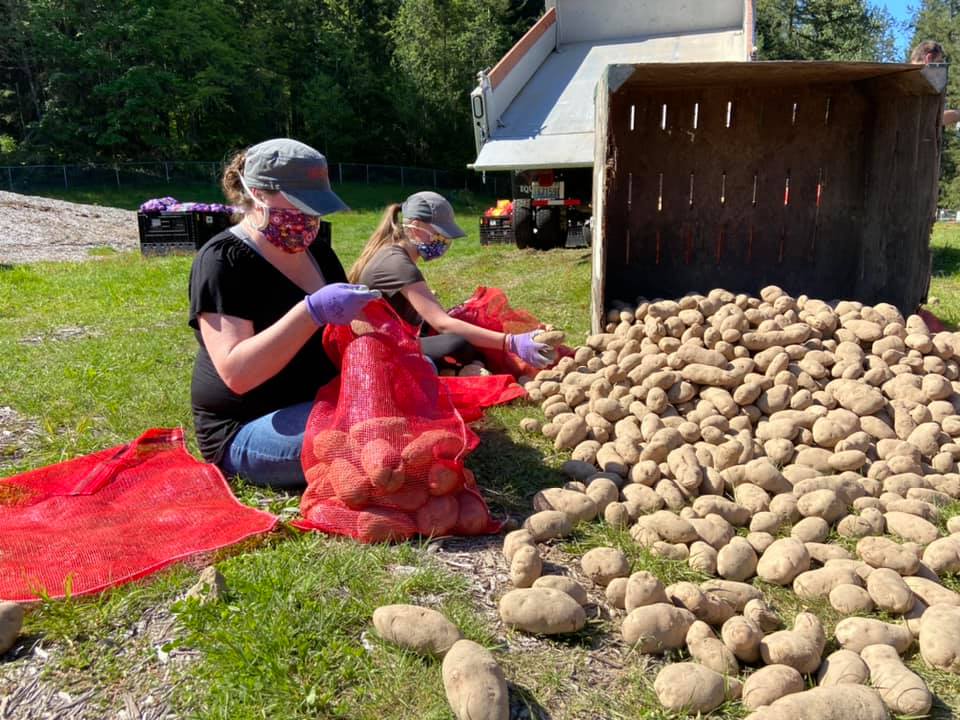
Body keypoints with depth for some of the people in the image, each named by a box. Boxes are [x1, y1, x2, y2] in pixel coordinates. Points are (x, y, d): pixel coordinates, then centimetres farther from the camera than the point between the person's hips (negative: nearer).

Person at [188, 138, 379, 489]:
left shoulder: (317, 253, 8)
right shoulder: (223, 262, -16)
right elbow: (236, 373, -27)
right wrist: (313, 311, -36)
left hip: (319, 405, 8)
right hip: (246, 431, -8)